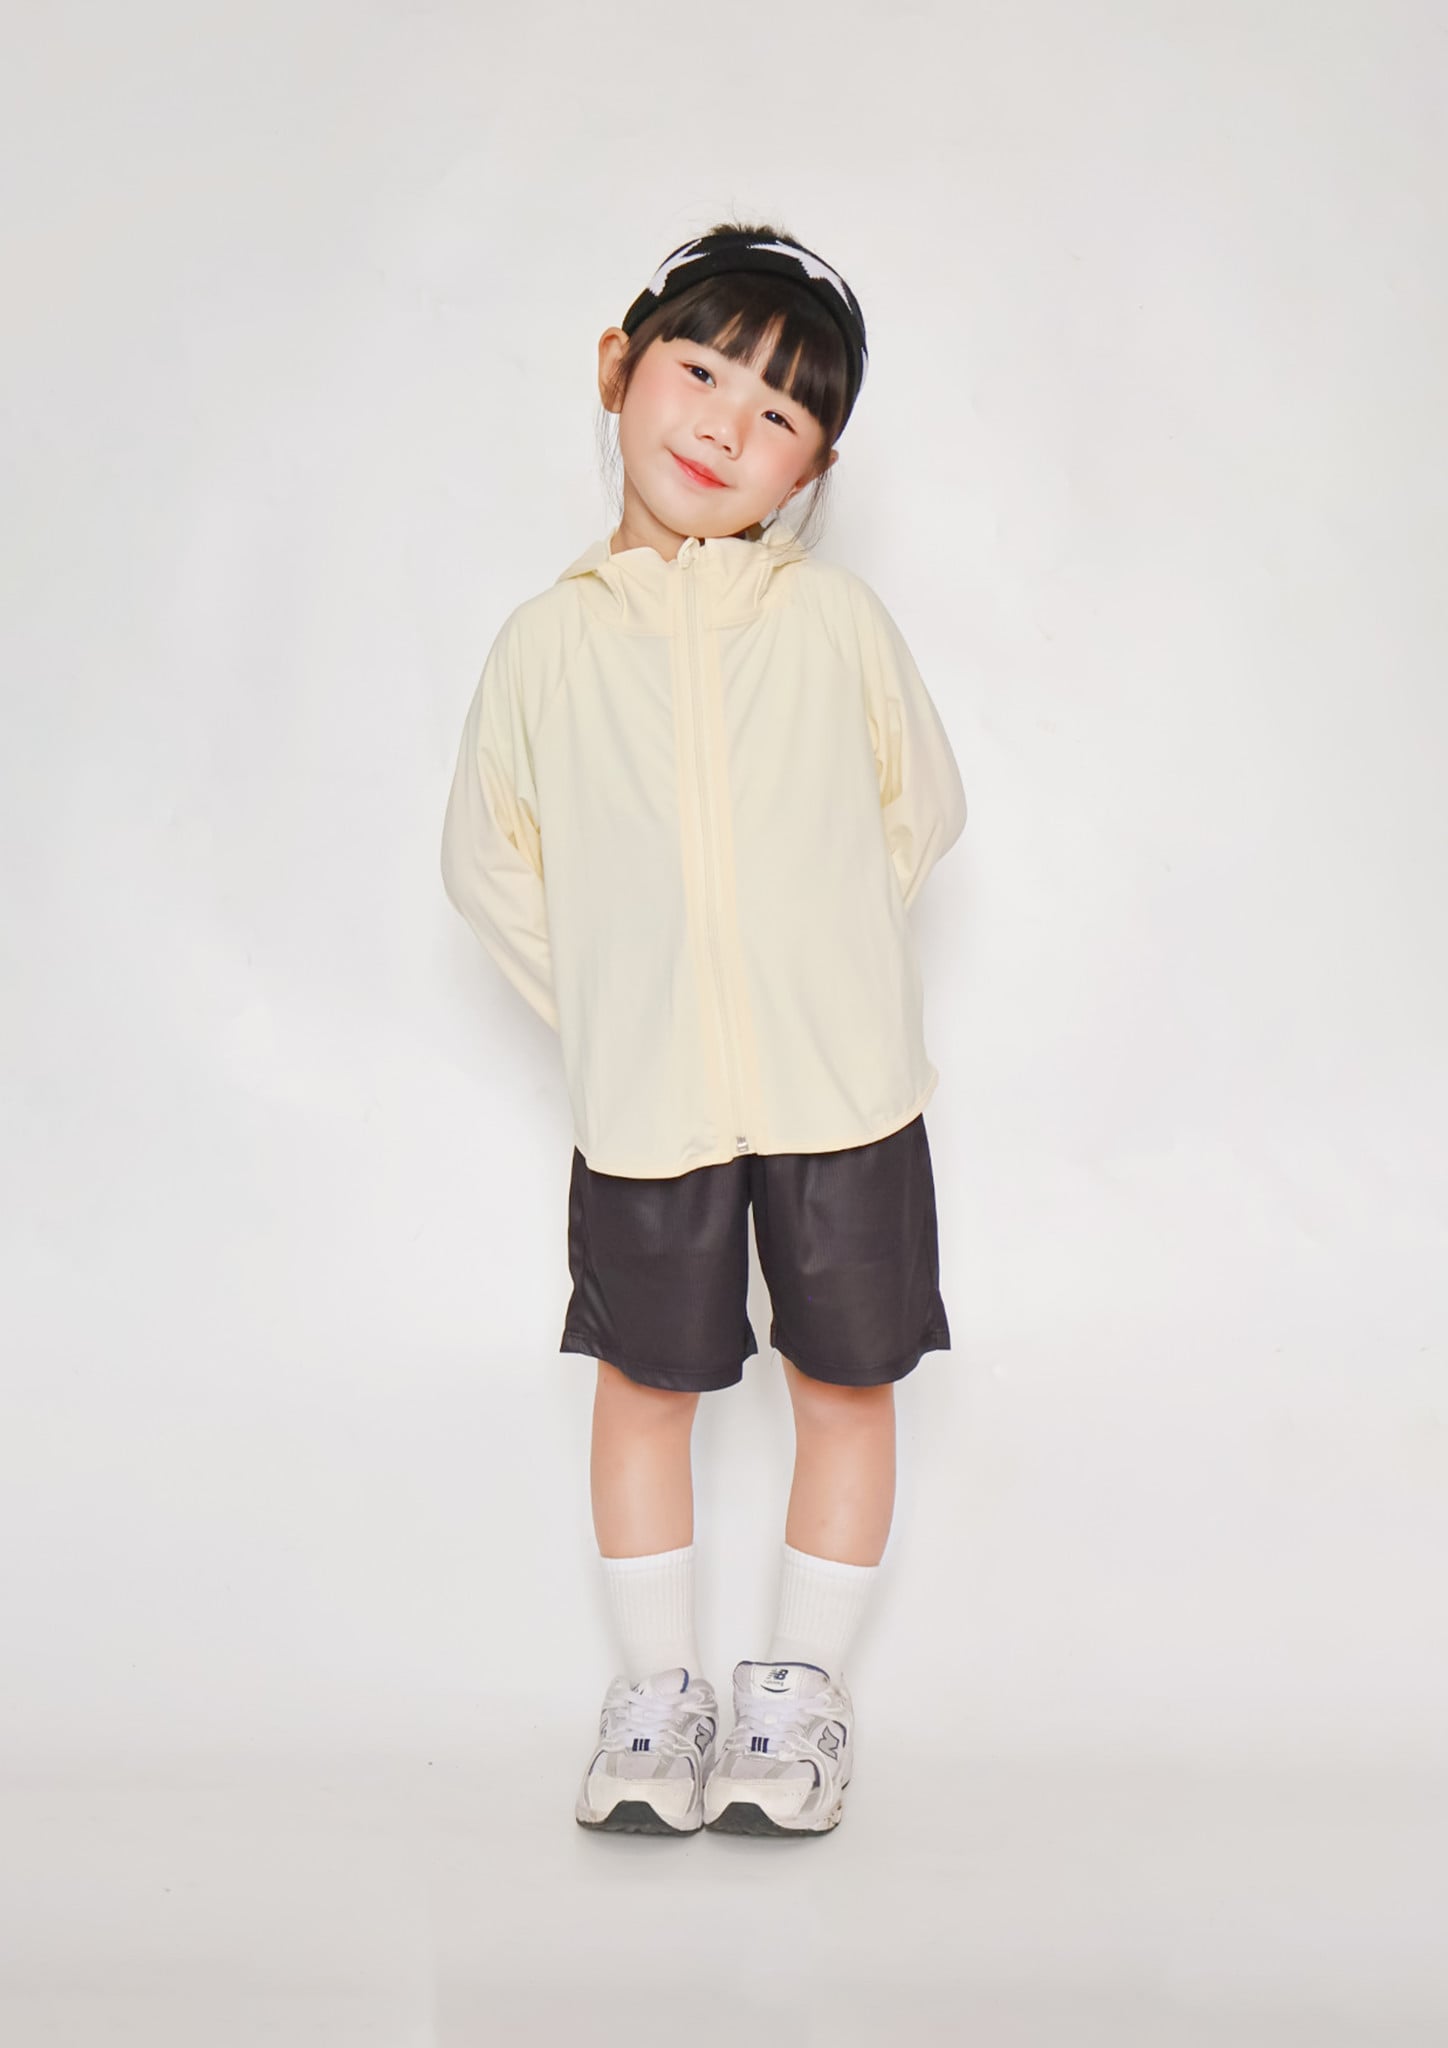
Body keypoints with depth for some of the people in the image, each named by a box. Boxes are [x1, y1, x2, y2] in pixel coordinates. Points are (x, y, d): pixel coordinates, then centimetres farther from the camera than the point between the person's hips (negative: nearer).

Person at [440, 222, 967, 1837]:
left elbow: (924, 809, 10)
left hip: (840, 1084, 0)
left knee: (844, 1377, 8)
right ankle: (653, 1687, 27)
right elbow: (487, 859, 8)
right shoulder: (549, 639, -1)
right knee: (646, 1380, 10)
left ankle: (799, 1688, 26)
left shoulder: (833, 620, -2)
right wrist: (600, 1011, 1)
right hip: (642, 1098, 0)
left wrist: (818, 964, 5)